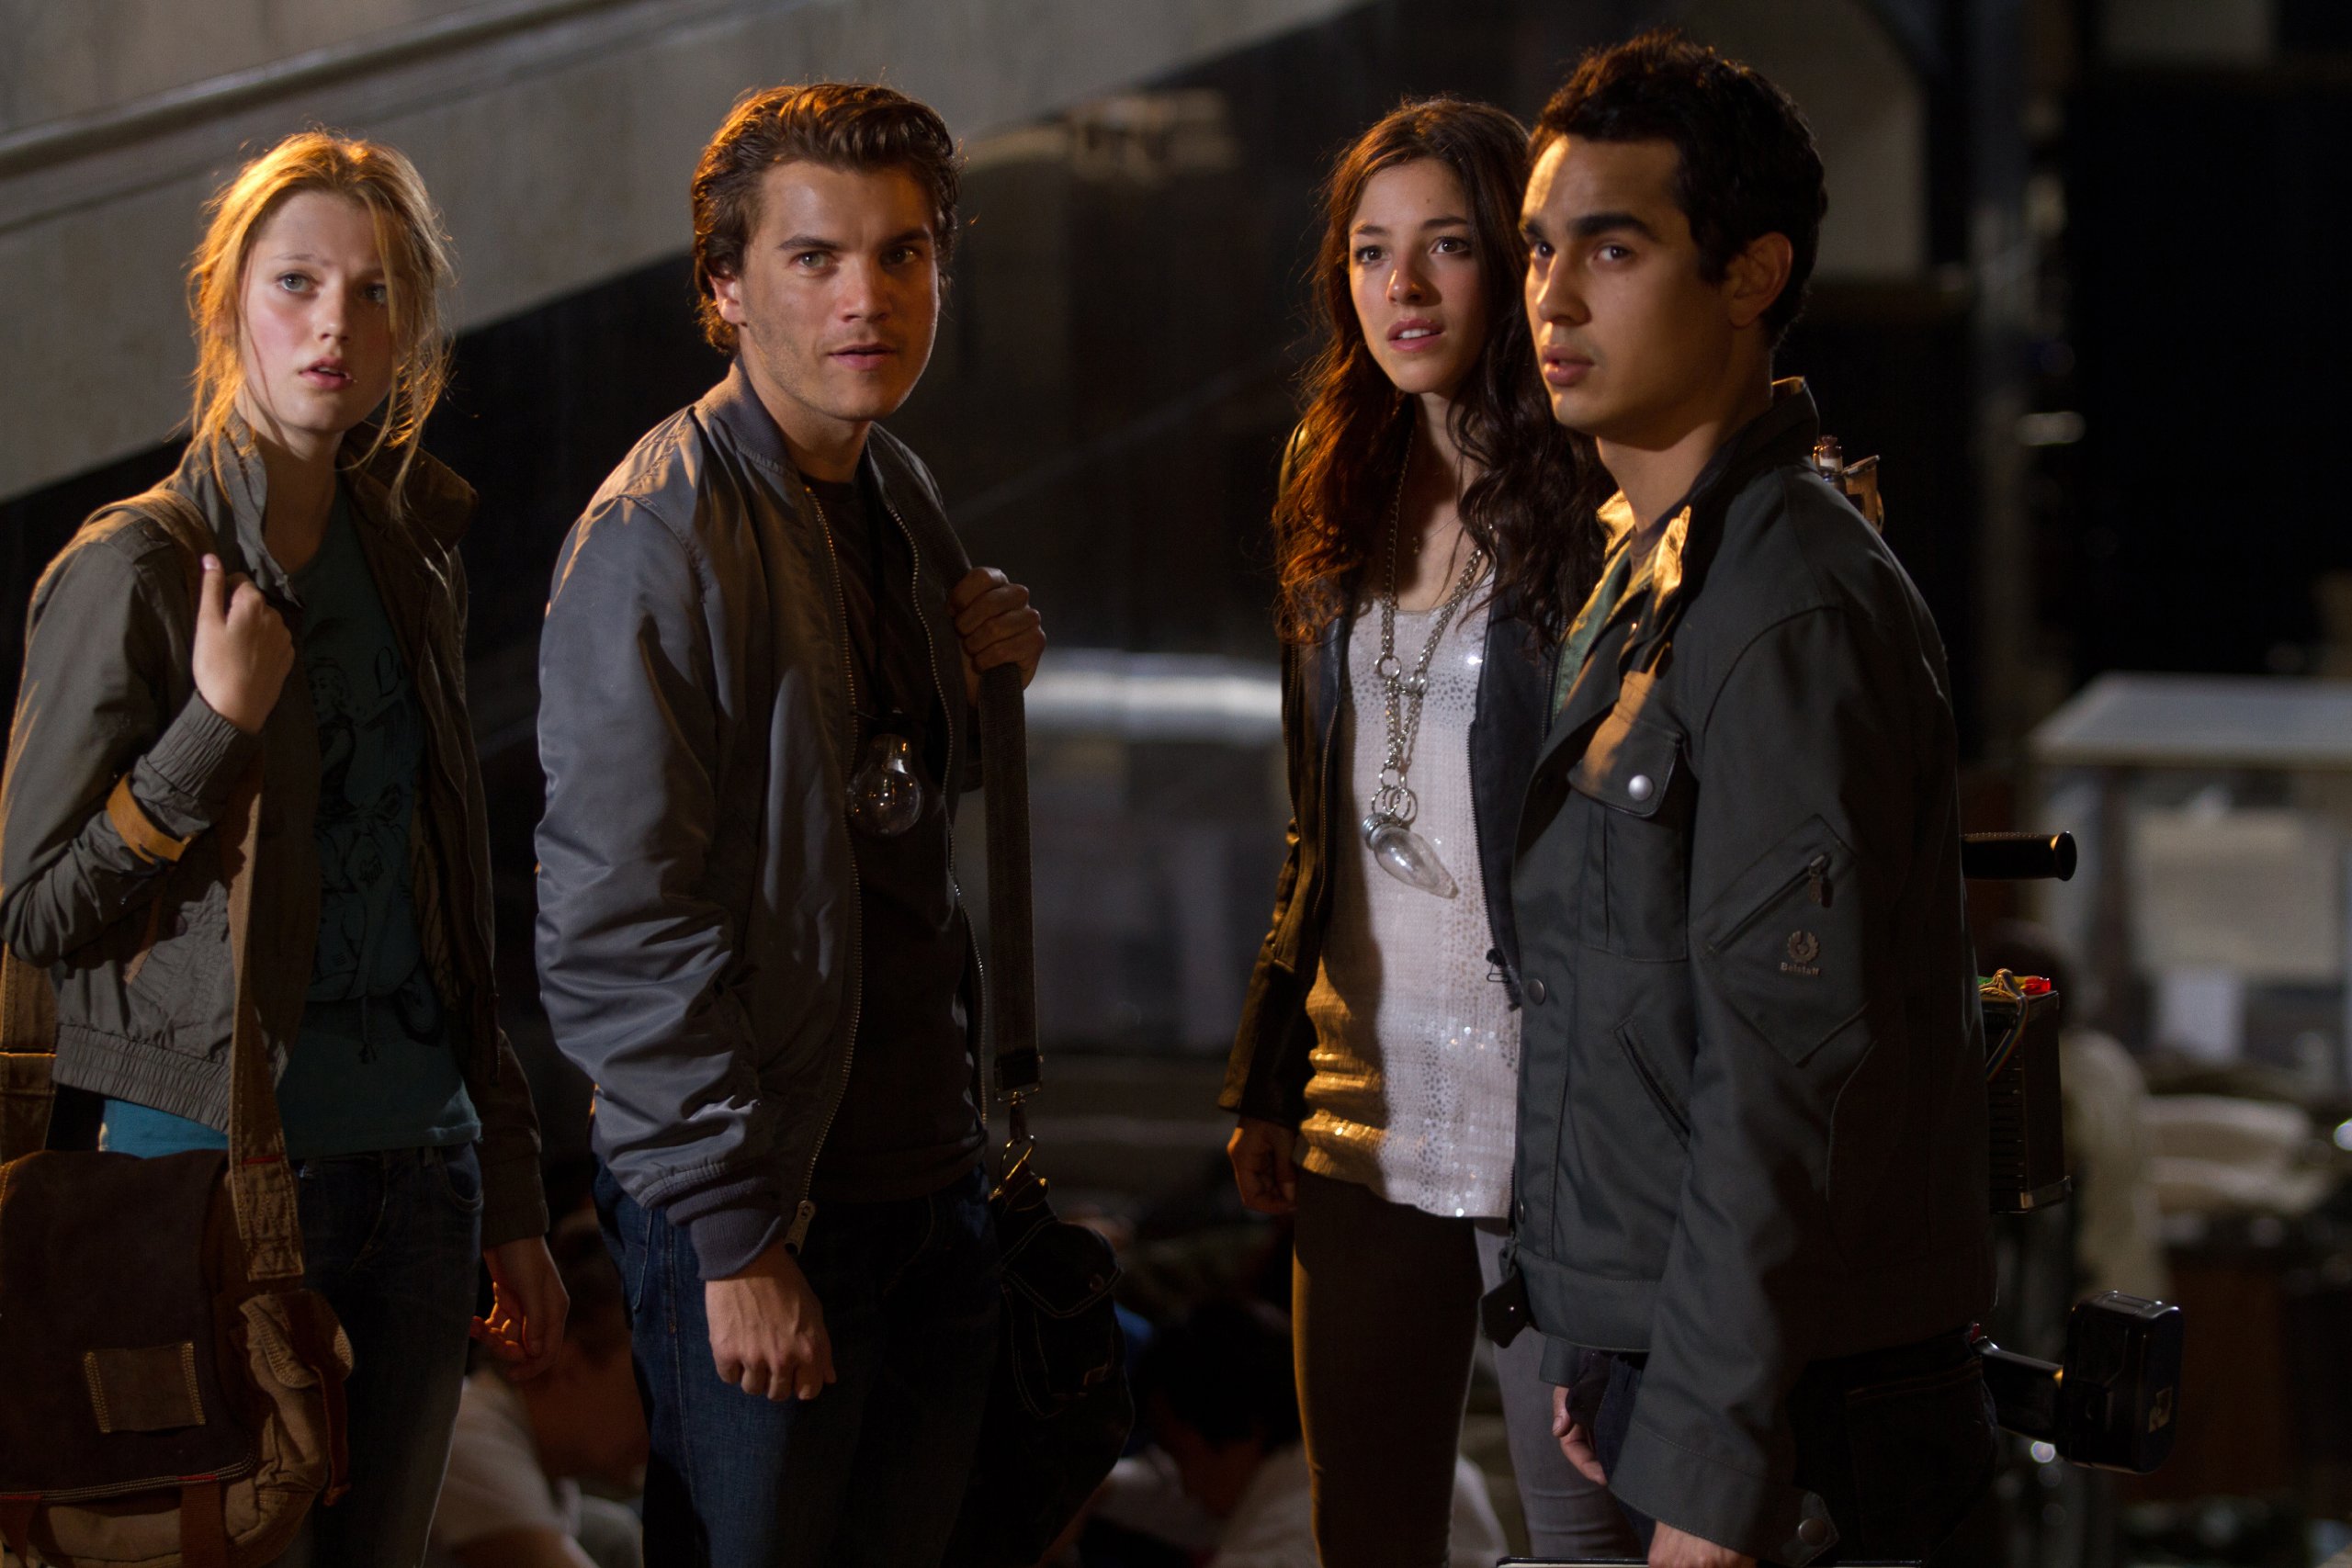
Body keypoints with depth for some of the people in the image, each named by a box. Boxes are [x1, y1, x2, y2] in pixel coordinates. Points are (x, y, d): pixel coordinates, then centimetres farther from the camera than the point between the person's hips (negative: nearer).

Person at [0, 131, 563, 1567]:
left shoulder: (411, 551, 9)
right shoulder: (137, 571, -9)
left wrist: (514, 1208, 16)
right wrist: (219, 724, -19)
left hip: (420, 1163, 6)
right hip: (221, 1162, -6)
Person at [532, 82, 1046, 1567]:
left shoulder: (904, 499, 9)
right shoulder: (661, 537, -17)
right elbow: (617, 926, -19)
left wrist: (979, 679, 1)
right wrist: (737, 1236, -19)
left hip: (929, 1164, 8)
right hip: (758, 1209, -8)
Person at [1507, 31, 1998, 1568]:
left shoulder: (1794, 615, -18)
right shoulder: (1648, 575, 13)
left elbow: (1787, 1073, -22)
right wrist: (1606, 1362, 17)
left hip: (1787, 1433, -9)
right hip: (1665, 1359, 9)